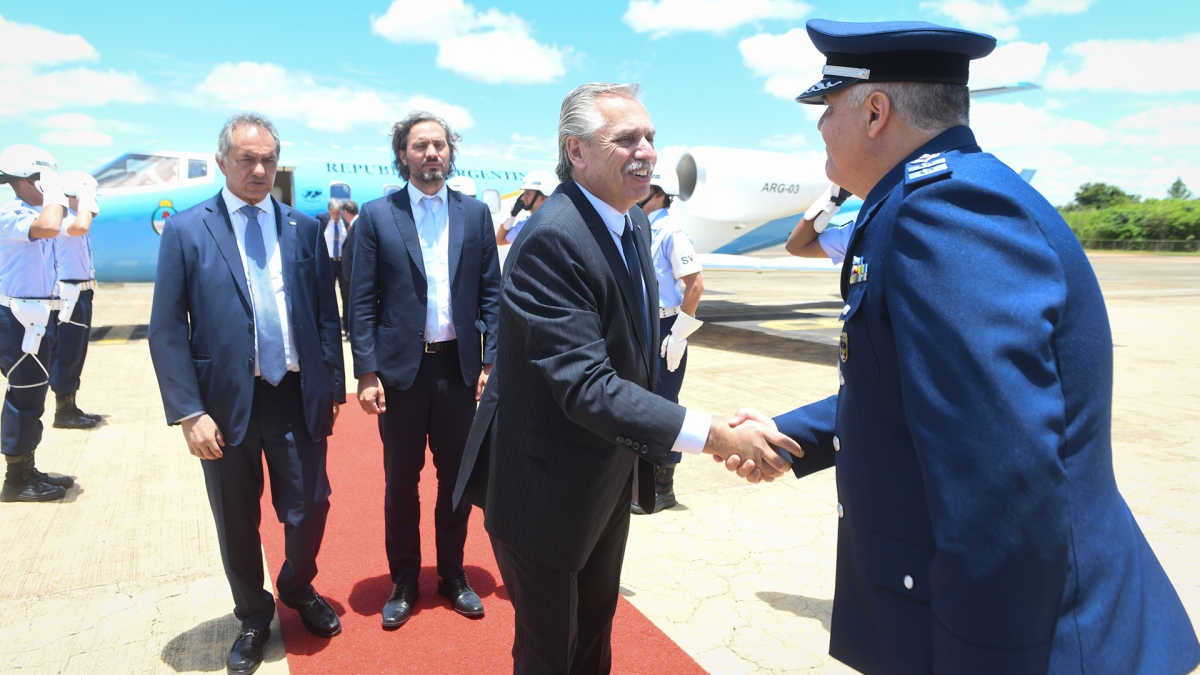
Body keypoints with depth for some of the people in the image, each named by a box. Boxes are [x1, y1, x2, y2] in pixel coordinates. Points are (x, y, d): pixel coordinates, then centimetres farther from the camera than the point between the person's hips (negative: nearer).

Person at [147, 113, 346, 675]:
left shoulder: (304, 228, 5)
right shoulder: (185, 230, -2)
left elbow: (326, 314, 6)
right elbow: (167, 330, -5)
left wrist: (331, 387, 3)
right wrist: (189, 412, -10)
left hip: (298, 398, 1)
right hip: (227, 402, -1)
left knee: (309, 509, 9)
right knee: (237, 523, 14)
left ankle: (298, 590, 41)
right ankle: (253, 616, 39)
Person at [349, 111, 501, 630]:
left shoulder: (475, 213, 5)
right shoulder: (377, 215, 0)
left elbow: (491, 292, 4)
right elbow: (362, 300, -2)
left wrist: (490, 362, -2)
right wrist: (367, 372, -8)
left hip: (460, 367, 2)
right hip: (400, 368, -1)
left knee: (456, 477, 13)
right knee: (401, 482, 11)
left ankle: (452, 575, 31)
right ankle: (403, 582, 29)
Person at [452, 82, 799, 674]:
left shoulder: (634, 222, 3)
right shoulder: (551, 239, -26)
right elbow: (585, 385, -32)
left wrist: (641, 449, 7)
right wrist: (712, 435, -34)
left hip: (611, 478, 8)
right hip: (550, 487, -8)